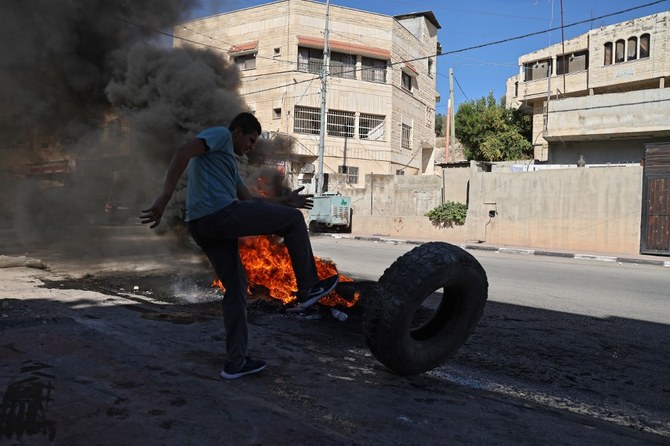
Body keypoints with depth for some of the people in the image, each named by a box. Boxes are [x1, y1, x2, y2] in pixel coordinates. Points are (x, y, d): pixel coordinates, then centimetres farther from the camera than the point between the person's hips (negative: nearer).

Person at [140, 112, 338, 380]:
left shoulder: (228, 163, 35)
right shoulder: (219, 134, 7)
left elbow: (251, 201, 32)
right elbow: (183, 153, -11)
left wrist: (285, 201, 24)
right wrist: (165, 197, -19)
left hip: (201, 227, 10)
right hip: (220, 214, -10)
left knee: (235, 287, 13)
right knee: (293, 220, 4)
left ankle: (236, 362, 15)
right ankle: (307, 288, 9)